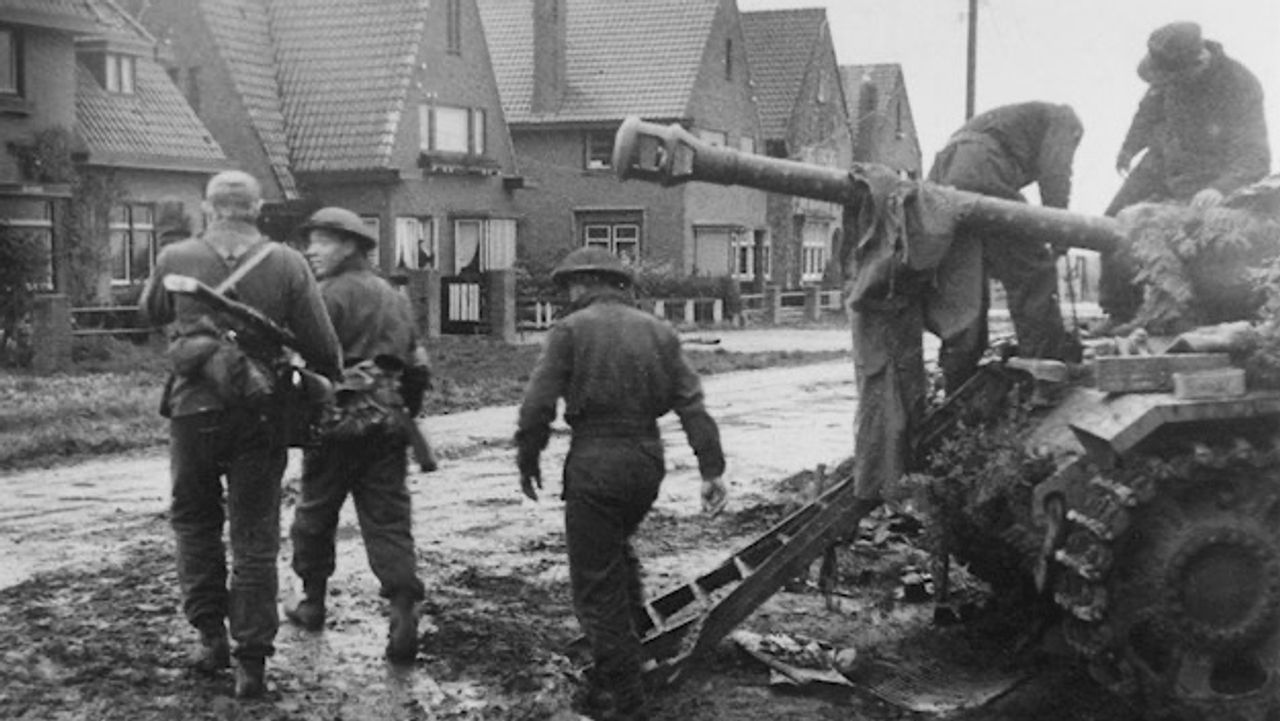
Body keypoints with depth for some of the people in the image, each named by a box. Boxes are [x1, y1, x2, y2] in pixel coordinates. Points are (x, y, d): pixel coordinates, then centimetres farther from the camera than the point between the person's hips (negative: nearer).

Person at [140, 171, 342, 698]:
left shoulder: (175, 259, -5)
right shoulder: (287, 265, -7)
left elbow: (151, 311, 15)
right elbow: (321, 346, -6)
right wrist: (331, 386, 11)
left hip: (193, 409, 0)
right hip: (261, 413, 0)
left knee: (195, 521, 20)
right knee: (254, 536, 7)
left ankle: (211, 635, 19)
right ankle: (251, 661, 8)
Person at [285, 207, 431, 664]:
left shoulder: (331, 295, -7)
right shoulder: (395, 298, 17)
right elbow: (418, 366, 17)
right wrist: (406, 417, 23)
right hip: (387, 425, 5)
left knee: (315, 514, 13)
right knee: (388, 519, 2)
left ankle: (313, 602, 25)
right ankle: (404, 609, -13)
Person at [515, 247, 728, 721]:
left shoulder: (571, 329, -5)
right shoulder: (657, 331, 10)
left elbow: (538, 405, -10)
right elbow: (691, 404, 4)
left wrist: (527, 460, 4)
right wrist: (712, 469, 3)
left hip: (595, 463, -6)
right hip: (648, 460, 6)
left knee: (597, 584, 3)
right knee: (616, 548, 30)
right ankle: (630, 640, 34)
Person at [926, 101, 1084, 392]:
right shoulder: (1062, 120, 20)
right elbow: (1054, 173, 3)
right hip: (980, 176, -8)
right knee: (1032, 270, -2)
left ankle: (958, 386, 8)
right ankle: (1048, 363, -6)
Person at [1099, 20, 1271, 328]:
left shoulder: (1242, 88, -32)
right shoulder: (1174, 65, -16)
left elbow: (1255, 157, -36)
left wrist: (1220, 188, -55)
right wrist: (1130, 146, 21)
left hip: (1202, 180, -6)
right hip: (1160, 163, 6)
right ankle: (1119, 313, 19)